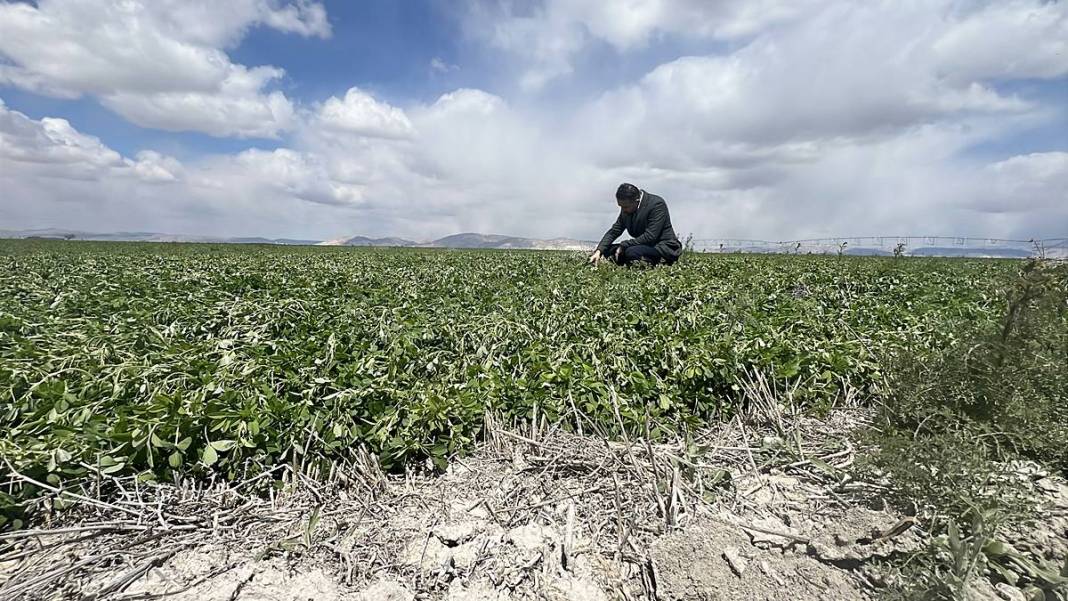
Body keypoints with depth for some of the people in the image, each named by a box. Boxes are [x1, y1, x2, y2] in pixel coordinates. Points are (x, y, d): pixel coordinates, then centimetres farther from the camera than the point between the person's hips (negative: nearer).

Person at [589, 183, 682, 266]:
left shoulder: (657, 204, -20)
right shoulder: (626, 208, 1)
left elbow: (649, 237, -26)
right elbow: (614, 231, 3)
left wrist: (623, 245, -22)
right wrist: (599, 251, -11)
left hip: (663, 247, -8)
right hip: (645, 246, 8)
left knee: (631, 252, -34)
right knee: (607, 250, -2)